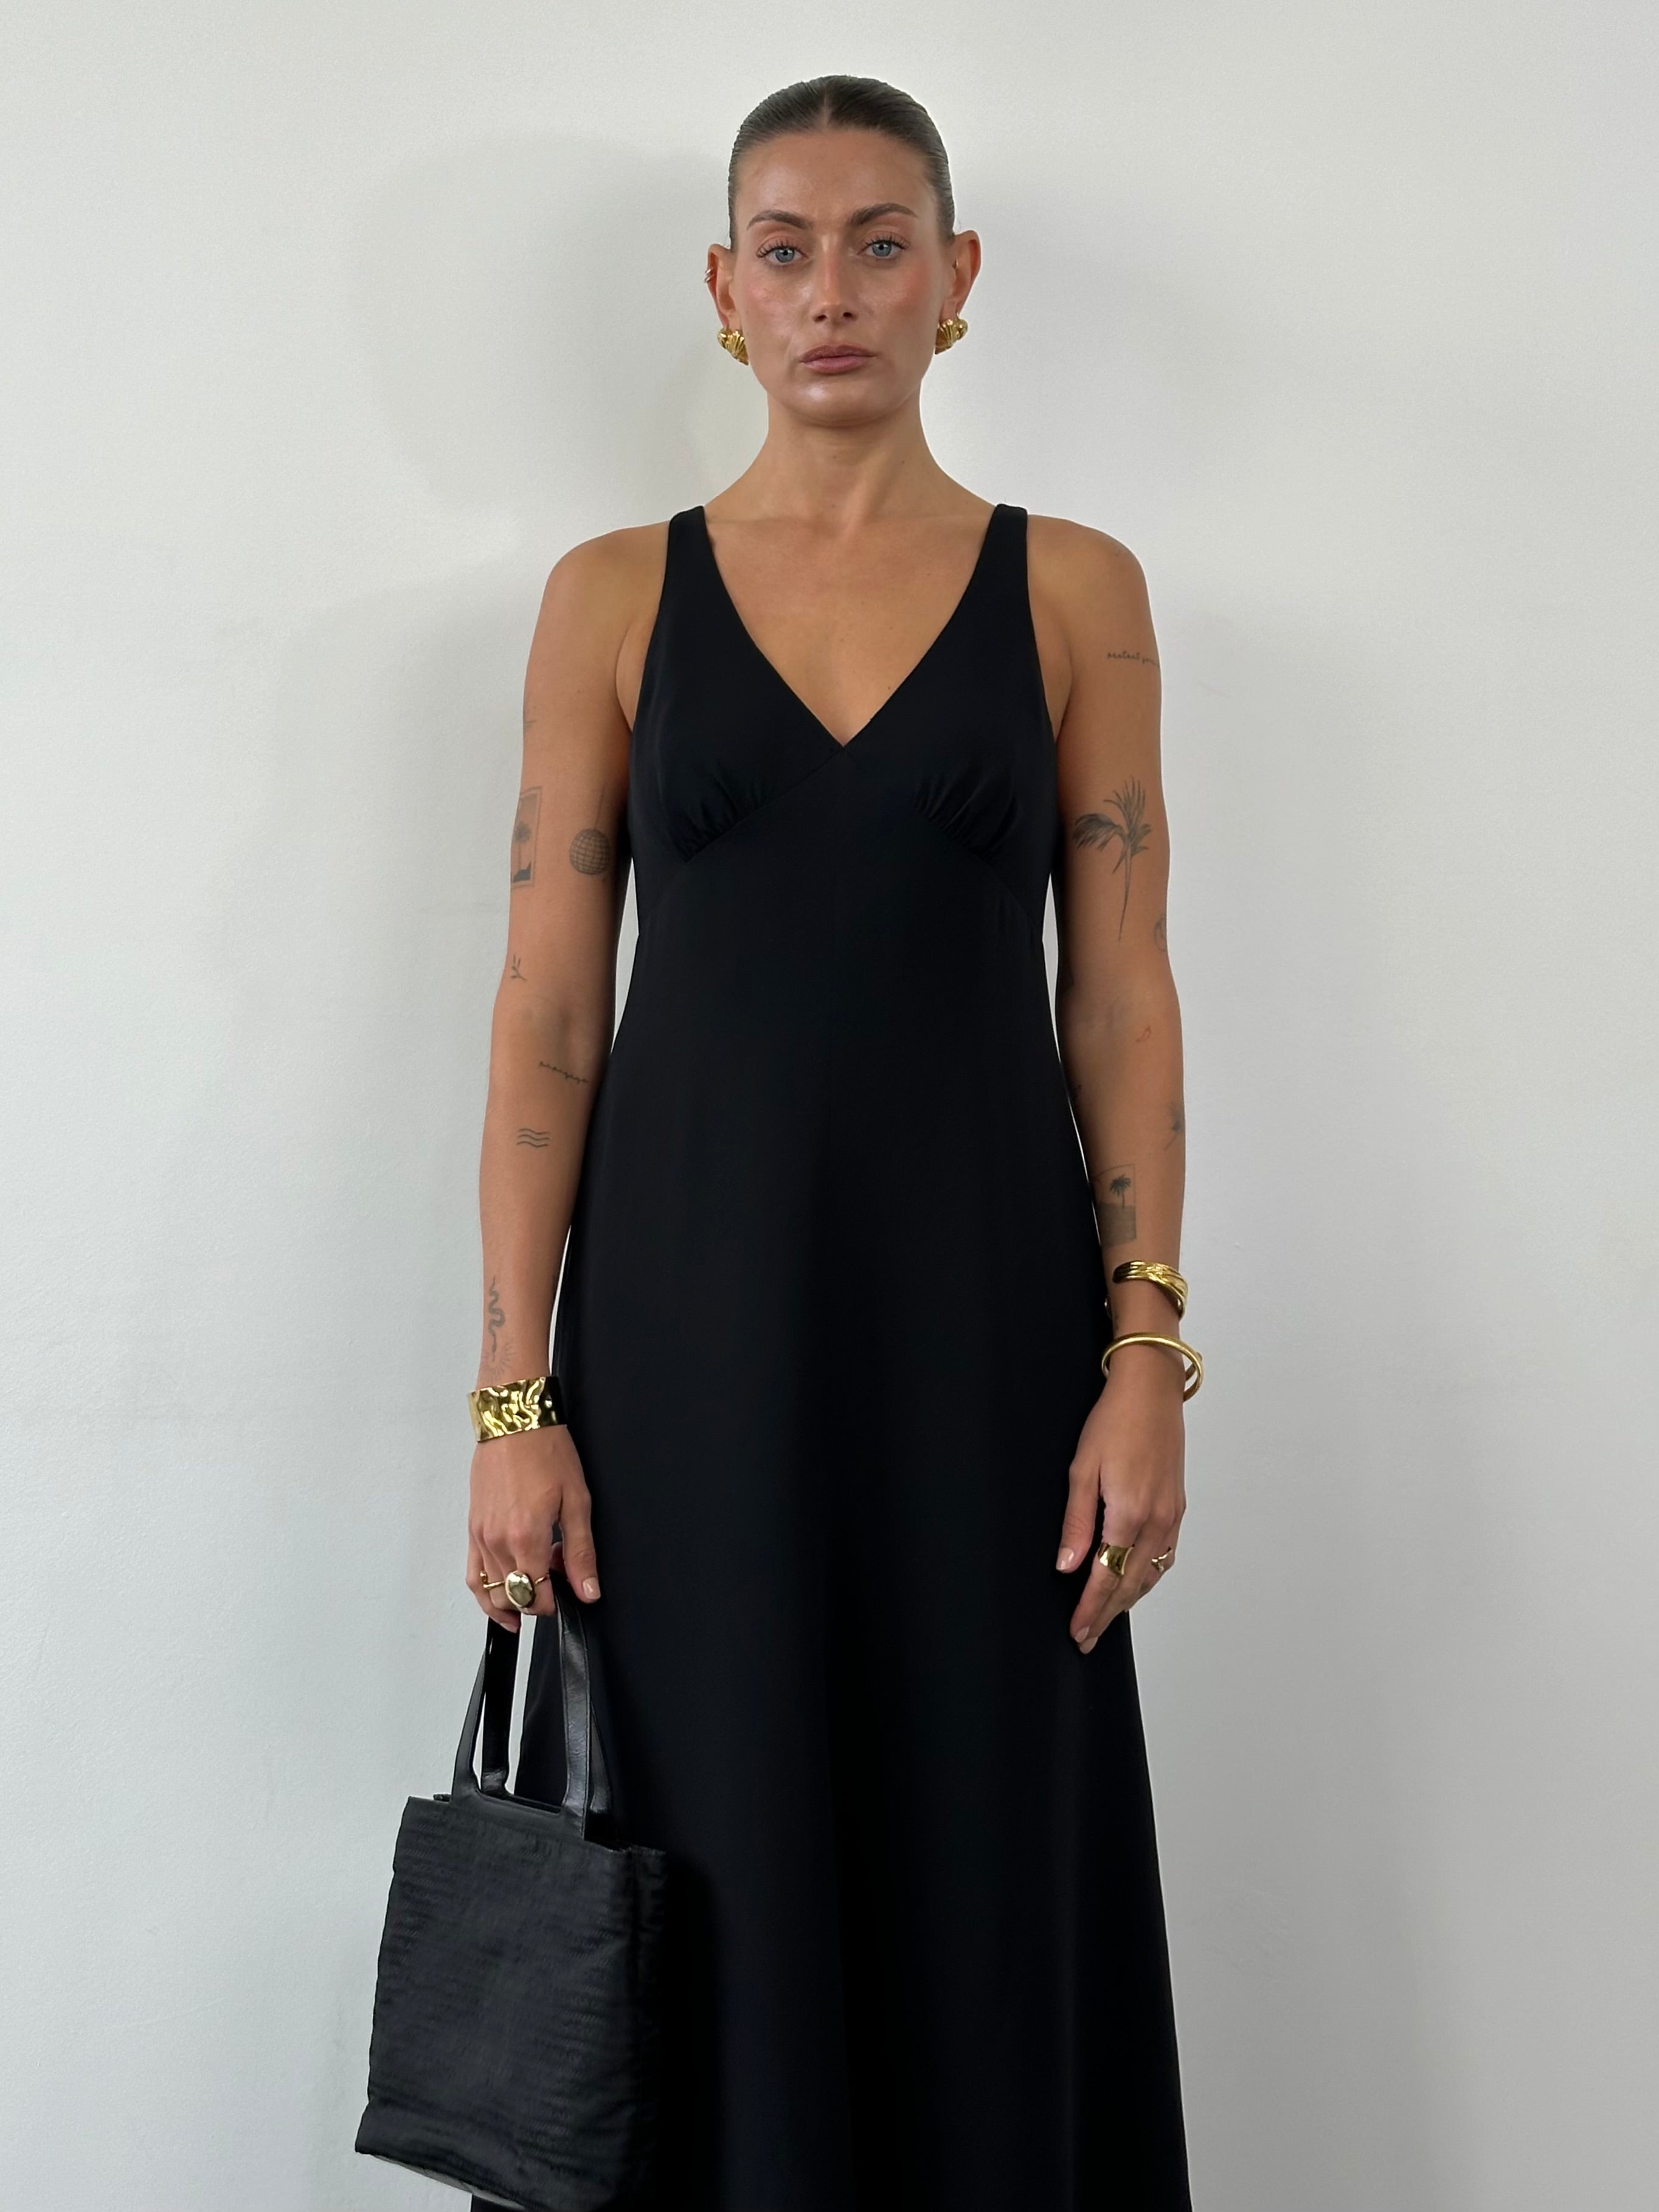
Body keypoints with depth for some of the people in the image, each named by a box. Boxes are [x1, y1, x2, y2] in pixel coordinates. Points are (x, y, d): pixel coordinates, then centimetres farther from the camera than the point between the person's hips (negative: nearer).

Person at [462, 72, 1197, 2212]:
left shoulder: (1073, 589, 5)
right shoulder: (614, 595, 4)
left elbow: (1119, 996, 3)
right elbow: (546, 1008, 1)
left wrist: (1145, 1356, -5)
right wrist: (515, 1399, -5)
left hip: (978, 1305, 0)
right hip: (693, 1308, 0)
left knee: (986, 1880, 8)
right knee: (715, 1885, 7)